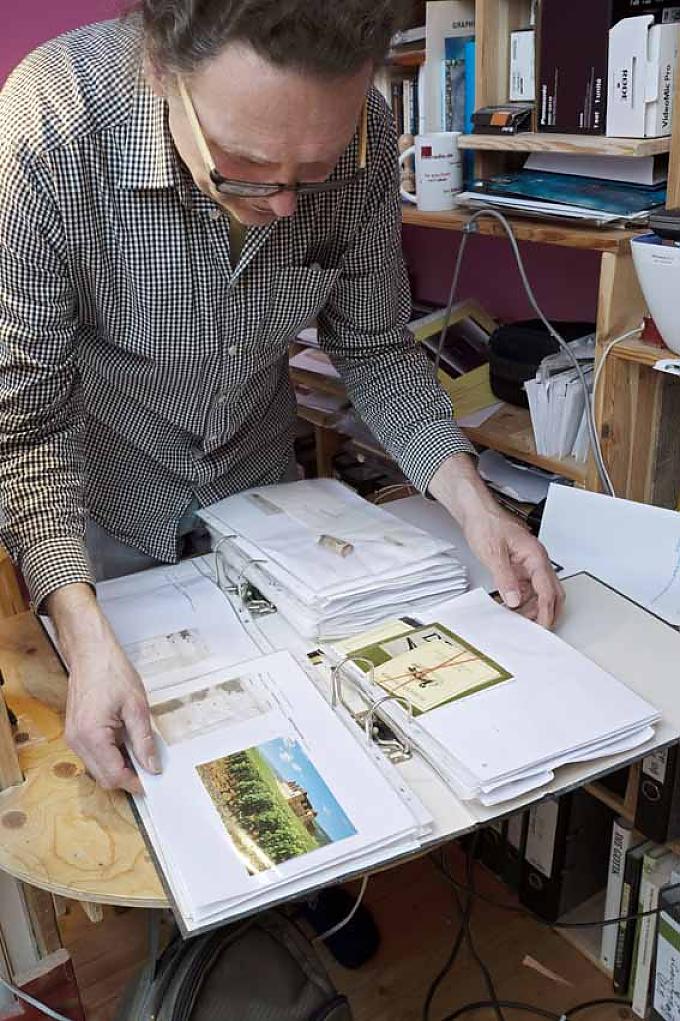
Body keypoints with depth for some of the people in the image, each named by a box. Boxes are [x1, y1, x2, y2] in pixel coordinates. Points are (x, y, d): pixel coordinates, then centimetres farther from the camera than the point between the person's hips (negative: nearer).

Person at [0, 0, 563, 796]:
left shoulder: (363, 135, -22)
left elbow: (374, 348, -10)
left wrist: (471, 500, -23)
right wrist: (84, 636, -39)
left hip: (260, 474, 3)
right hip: (104, 497, -2)